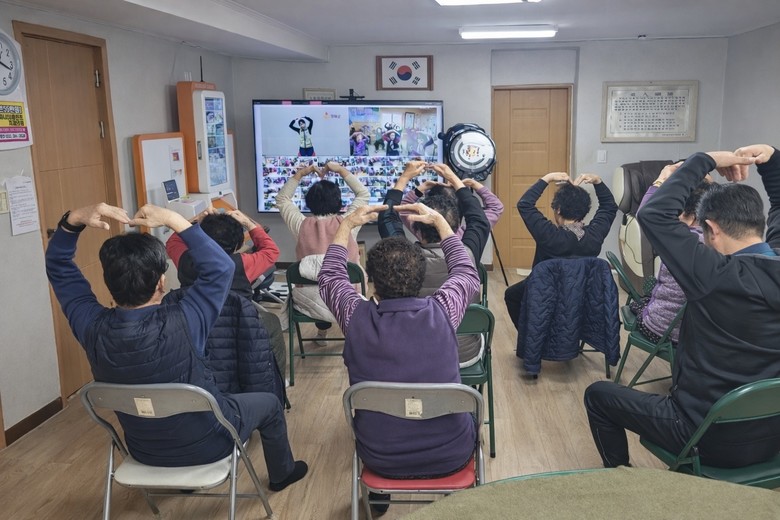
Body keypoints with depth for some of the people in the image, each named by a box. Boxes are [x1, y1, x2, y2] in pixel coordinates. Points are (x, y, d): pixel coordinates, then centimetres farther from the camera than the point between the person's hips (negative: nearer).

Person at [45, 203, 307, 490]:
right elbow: (220, 267, -22)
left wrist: (73, 219, -21)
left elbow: (58, 265, -8)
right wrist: (175, 220, -23)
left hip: (144, 450, 4)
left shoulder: (92, 327, -24)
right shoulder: (181, 324, -36)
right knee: (269, 403, 23)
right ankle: (281, 473, 47)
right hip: (204, 445, -4)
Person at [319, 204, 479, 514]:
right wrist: (438, 221, 10)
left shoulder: (357, 318, -17)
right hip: (450, 455, 0)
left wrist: (347, 225, 11)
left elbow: (329, 277, 5)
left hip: (381, 459, 1)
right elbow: (467, 273, 5)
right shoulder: (441, 313, -18)